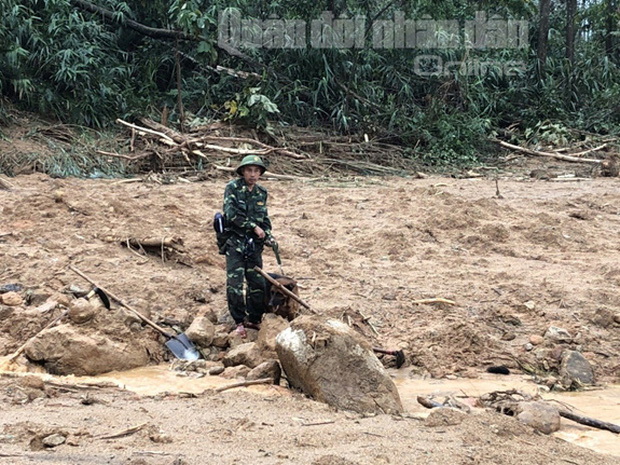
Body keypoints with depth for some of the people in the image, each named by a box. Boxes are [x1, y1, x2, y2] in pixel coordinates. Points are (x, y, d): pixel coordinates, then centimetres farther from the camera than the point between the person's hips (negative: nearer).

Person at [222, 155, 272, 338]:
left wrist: (268, 235, 1)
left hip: (254, 244, 5)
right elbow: (231, 213, -17)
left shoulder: (262, 192, 10)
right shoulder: (232, 188, -6)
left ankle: (254, 319, 19)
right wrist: (254, 227, -15)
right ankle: (239, 322, 2)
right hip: (235, 242, -5)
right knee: (235, 284, -7)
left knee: (258, 283, 5)